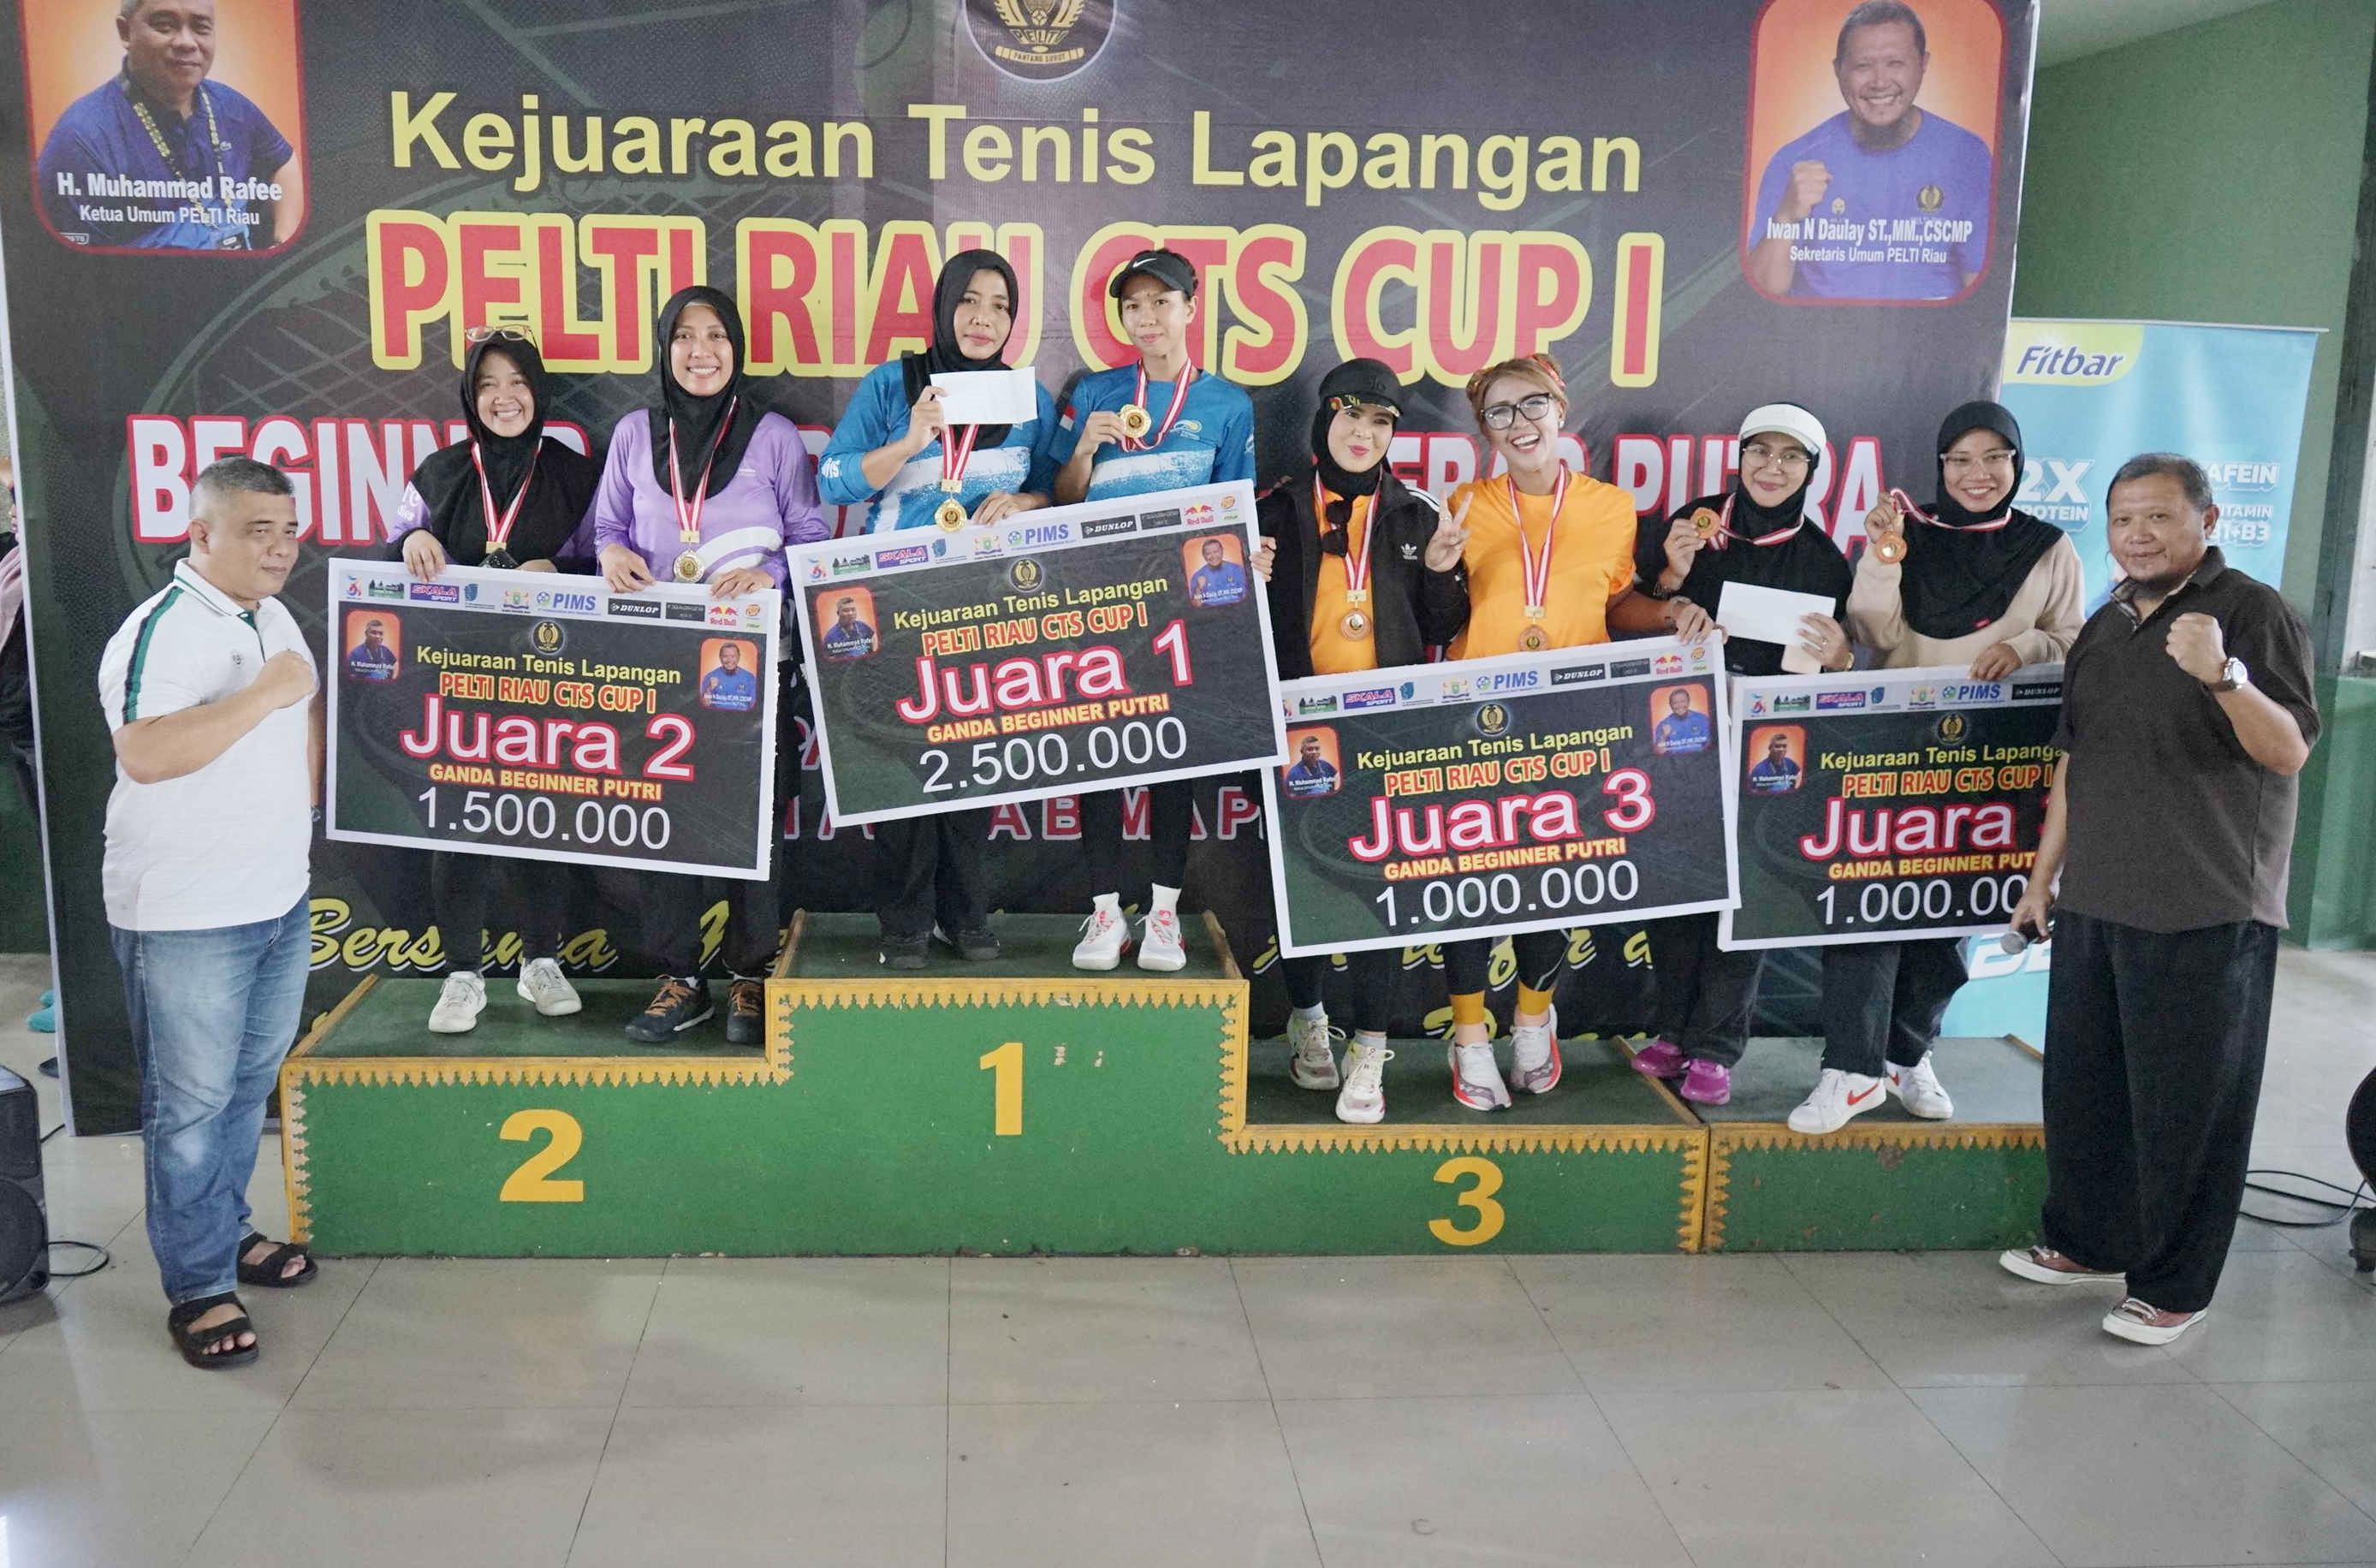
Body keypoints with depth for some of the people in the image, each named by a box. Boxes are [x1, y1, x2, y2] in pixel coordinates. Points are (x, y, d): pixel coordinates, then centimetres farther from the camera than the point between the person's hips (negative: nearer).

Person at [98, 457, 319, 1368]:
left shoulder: (273, 617, 11)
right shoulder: (162, 629, -17)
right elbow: (144, 754, -31)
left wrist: (303, 809, 20)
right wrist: (267, 692, -29)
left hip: (278, 902, 8)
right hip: (185, 918, -8)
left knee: (248, 1087, 19)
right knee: (190, 1105, 1)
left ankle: (226, 1233, 35)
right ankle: (198, 1287, 11)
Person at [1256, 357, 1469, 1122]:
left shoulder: (1417, 516, 8)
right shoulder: (1279, 509, 5)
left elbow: (1441, 632, 11)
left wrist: (1441, 573, -7)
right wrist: (1252, 583, -12)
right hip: (1300, 726, 0)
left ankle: (1368, 1052, 3)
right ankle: (1307, 1017, 27)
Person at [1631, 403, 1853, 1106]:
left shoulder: (1823, 558, 4)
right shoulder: (1690, 525, 3)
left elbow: (1838, 660, 8)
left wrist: (1838, 655, -14)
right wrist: (1671, 577, -13)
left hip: (1770, 747, 0)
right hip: (1681, 732, 1)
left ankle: (1714, 1046, 9)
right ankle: (1671, 1029, 18)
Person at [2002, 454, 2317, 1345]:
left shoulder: (2253, 614, -8)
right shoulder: (2105, 630, 13)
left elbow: (2290, 750, -18)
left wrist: (2222, 675, -35)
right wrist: (2043, 876, 17)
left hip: (2206, 913, -7)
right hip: (2096, 904, 7)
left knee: (2187, 1105, 0)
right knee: (2082, 1085, 16)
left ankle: (2175, 1287, 12)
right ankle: (2088, 1243, 32)